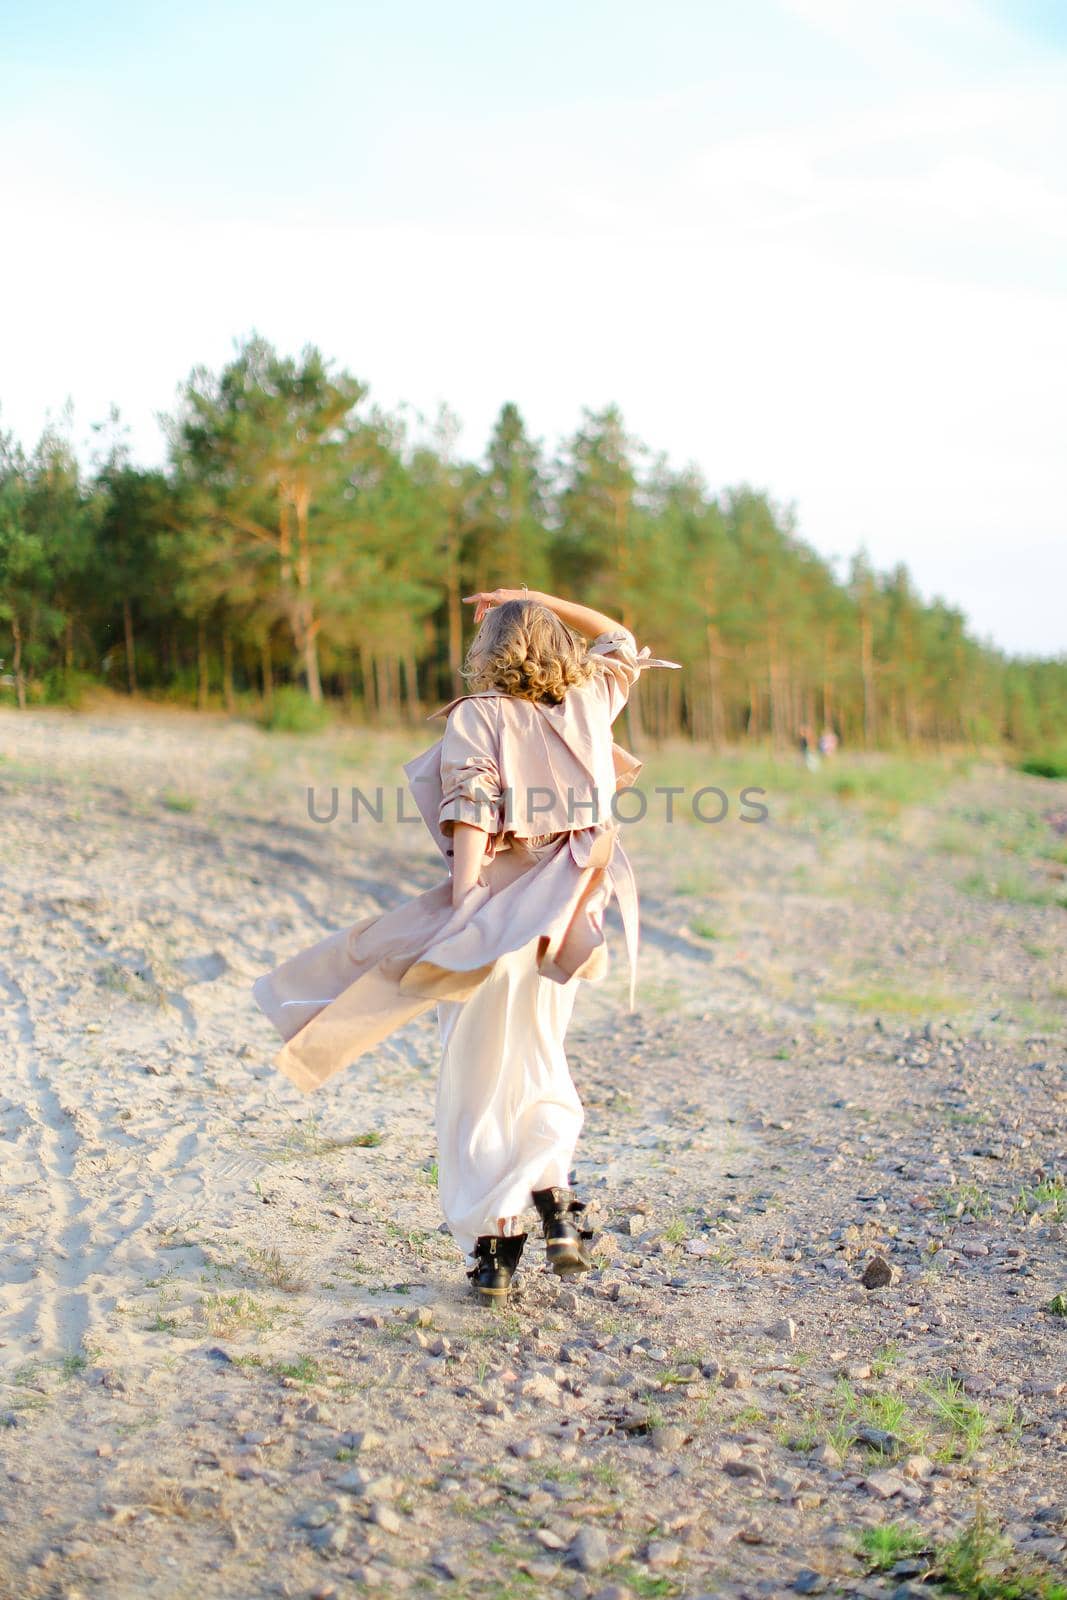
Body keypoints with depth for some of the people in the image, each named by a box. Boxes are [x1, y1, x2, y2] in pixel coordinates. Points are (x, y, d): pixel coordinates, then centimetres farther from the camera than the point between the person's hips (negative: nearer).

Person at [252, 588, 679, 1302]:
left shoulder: (477, 716, -5)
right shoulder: (589, 699, 7)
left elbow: (472, 812, -17)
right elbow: (619, 637, 26)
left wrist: (462, 903, -20)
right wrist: (534, 601, 23)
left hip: (496, 914, -4)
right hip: (564, 919, 4)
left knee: (481, 1080, 4)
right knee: (539, 1063, 20)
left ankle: (493, 1244, 4)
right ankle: (554, 1200, 1)